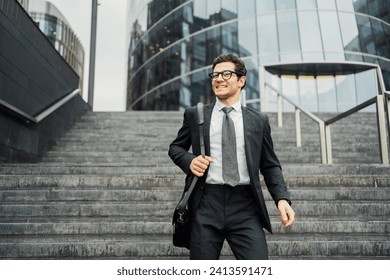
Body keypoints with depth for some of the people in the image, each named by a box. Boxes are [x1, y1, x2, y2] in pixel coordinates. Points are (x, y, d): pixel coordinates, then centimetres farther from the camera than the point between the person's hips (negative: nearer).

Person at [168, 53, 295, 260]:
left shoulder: (258, 120, 10)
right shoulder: (195, 114, 9)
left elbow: (270, 165, 11)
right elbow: (175, 147, 19)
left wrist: (282, 198, -4)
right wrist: (189, 160, -4)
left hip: (245, 207, 0)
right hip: (206, 204, 1)